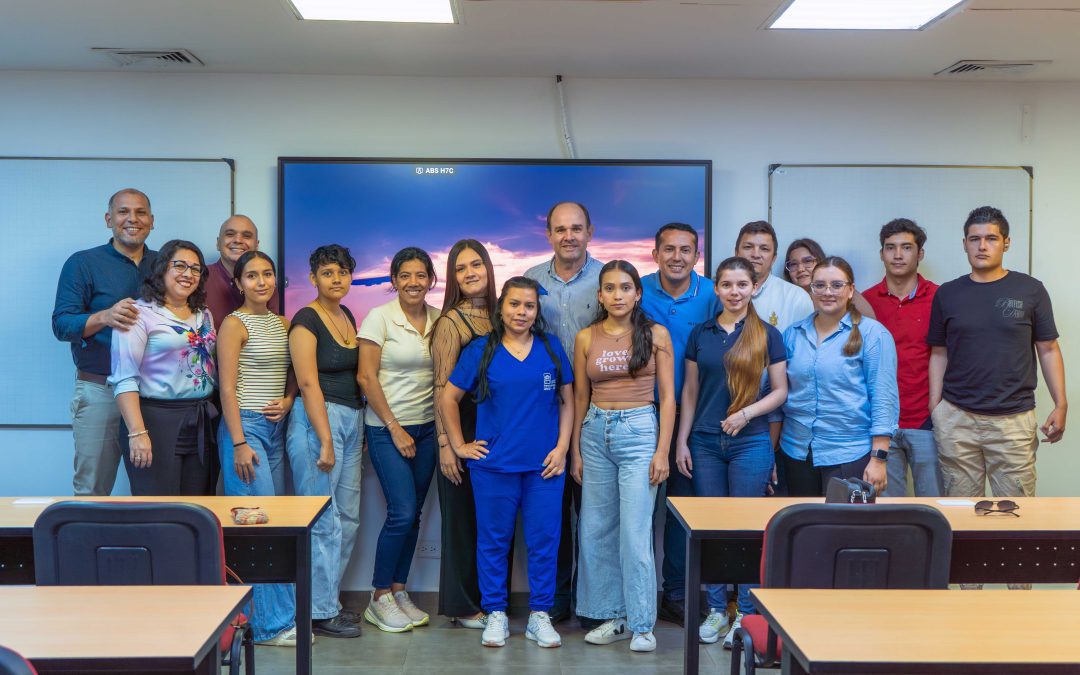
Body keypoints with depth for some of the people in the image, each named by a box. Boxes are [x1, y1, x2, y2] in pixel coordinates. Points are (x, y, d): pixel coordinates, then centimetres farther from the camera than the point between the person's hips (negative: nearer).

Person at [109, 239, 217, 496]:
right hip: (156, 420, -6)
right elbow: (125, 379, -13)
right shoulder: (140, 313, -6)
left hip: (201, 423, 6)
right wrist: (137, 433, -21)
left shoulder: (204, 315, 15)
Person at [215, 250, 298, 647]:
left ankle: (258, 614, 20)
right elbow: (227, 387, -11)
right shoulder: (235, 324, -7)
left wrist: (288, 400, -1)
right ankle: (275, 622, 0)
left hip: (276, 427, 7)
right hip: (245, 426, -7)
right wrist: (239, 443, -17)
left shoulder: (282, 324, 13)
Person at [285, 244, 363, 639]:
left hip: (350, 419, 8)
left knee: (347, 517, 11)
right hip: (316, 418, -8)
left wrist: (355, 429, 13)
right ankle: (319, 613, 8)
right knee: (323, 520, -3)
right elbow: (308, 383, -16)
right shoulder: (306, 319, -10)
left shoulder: (347, 316, 14)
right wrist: (325, 440, -19)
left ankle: (326, 600, 23)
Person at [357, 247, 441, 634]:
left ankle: (398, 592, 21)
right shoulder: (380, 318, -8)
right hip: (387, 428, -5)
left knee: (412, 514, 8)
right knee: (402, 512, -10)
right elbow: (367, 377, -10)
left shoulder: (439, 320, 5)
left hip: (426, 428, 5)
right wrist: (396, 428, -10)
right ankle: (379, 598, 7)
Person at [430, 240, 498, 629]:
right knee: (463, 517, 4)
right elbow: (442, 387, -12)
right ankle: (463, 606, 17)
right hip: (464, 430, -6)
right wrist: (445, 443, -15)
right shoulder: (451, 322, -9)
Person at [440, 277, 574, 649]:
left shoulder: (552, 348, 6)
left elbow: (567, 400, 9)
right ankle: (496, 614, 21)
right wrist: (459, 445, 1)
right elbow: (448, 399, 5)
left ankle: (539, 615, 18)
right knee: (494, 540, 7)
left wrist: (562, 447, -1)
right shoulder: (481, 350, 1)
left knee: (544, 540, 5)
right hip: (494, 464, -1)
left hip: (544, 464, 1)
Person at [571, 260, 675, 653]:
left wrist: (662, 451, -8)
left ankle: (642, 623, 7)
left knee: (635, 532, -4)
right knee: (596, 529, 7)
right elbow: (580, 397, 9)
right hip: (595, 433, 3)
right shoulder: (586, 338, 5)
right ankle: (612, 616, 20)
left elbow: (667, 396, -1)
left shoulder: (655, 334, 0)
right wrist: (575, 451, 8)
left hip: (639, 432, -3)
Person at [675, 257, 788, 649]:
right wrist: (681, 441, 5)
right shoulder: (701, 334, 7)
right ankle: (716, 610, 20)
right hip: (705, 444, 3)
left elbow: (780, 391, 1)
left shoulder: (767, 335, 0)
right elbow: (690, 391, 10)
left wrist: (747, 413, -15)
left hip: (750, 443, -2)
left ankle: (746, 614, 15)